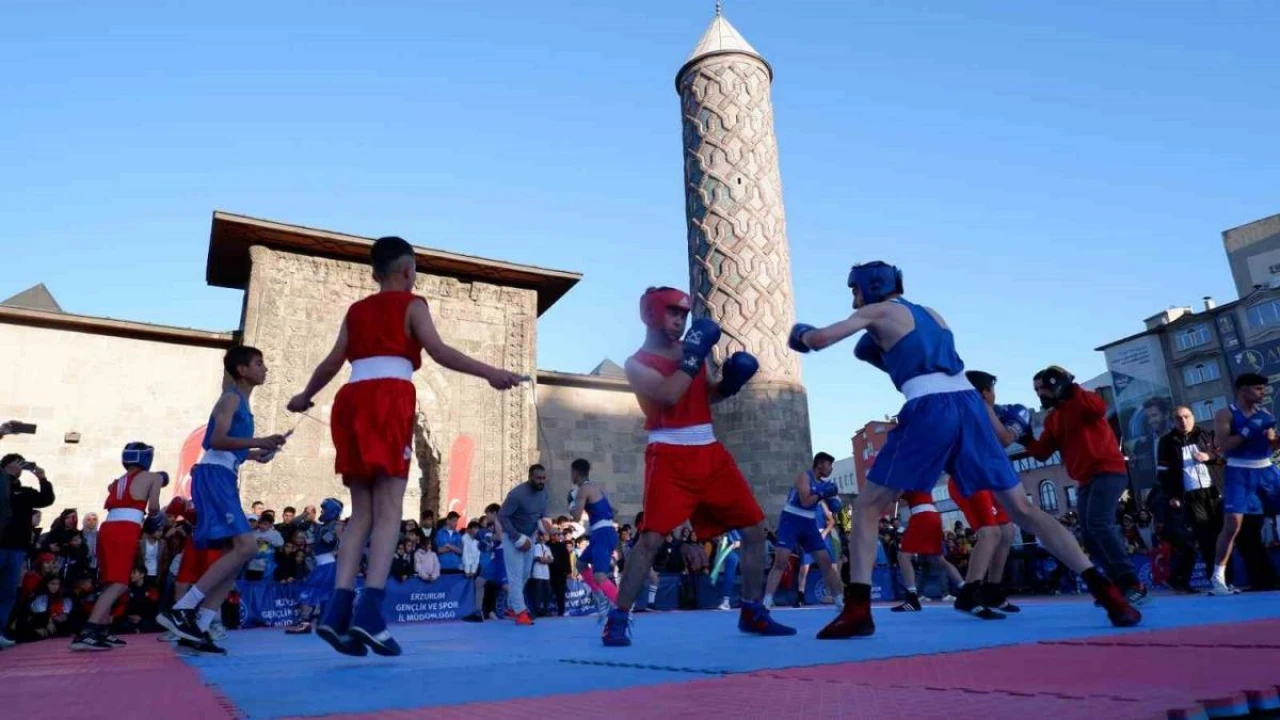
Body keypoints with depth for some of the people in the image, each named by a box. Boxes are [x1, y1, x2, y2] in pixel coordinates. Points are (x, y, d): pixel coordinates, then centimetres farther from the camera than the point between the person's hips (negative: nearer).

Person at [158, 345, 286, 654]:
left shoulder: (241, 403, 24)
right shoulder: (231, 398, -4)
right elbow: (217, 440, -18)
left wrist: (256, 453, 25)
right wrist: (260, 441, -21)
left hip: (224, 479, 10)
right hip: (214, 476, -10)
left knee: (236, 552, 6)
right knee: (245, 546, -20)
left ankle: (199, 627, 5)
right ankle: (180, 609, -19)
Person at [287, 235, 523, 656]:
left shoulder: (356, 311, 24)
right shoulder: (411, 304, 8)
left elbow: (332, 363, 25)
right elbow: (438, 351, -7)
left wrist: (304, 397, 42)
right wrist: (489, 373, -12)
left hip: (351, 401, 6)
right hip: (389, 399, -6)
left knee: (362, 513, 7)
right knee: (389, 511, -9)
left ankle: (339, 611, -3)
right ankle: (369, 612, -20)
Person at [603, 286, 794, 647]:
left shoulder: (691, 349, 15)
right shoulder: (637, 364, -4)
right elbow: (669, 394, -22)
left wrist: (731, 380, 4)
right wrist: (695, 353, -17)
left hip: (711, 453, 7)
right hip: (670, 457, -6)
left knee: (754, 529, 7)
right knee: (652, 537, -15)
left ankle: (753, 612, 21)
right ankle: (618, 619, -2)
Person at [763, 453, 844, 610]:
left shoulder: (824, 483, 11)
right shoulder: (804, 477, -9)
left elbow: (833, 509, 16)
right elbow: (805, 501, -22)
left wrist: (832, 495, -2)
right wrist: (823, 493, -16)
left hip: (809, 524, 7)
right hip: (791, 522, -7)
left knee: (826, 561, 5)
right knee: (780, 562, -17)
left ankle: (840, 601, 15)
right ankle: (766, 602, -19)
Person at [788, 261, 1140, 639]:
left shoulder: (877, 312, 10)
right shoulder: (932, 315, 28)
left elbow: (818, 339, 1)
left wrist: (801, 334, 23)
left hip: (929, 411, -6)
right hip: (969, 405, 6)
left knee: (867, 507, 2)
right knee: (1023, 509, 11)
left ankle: (857, 610, -8)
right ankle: (1106, 591, 4)